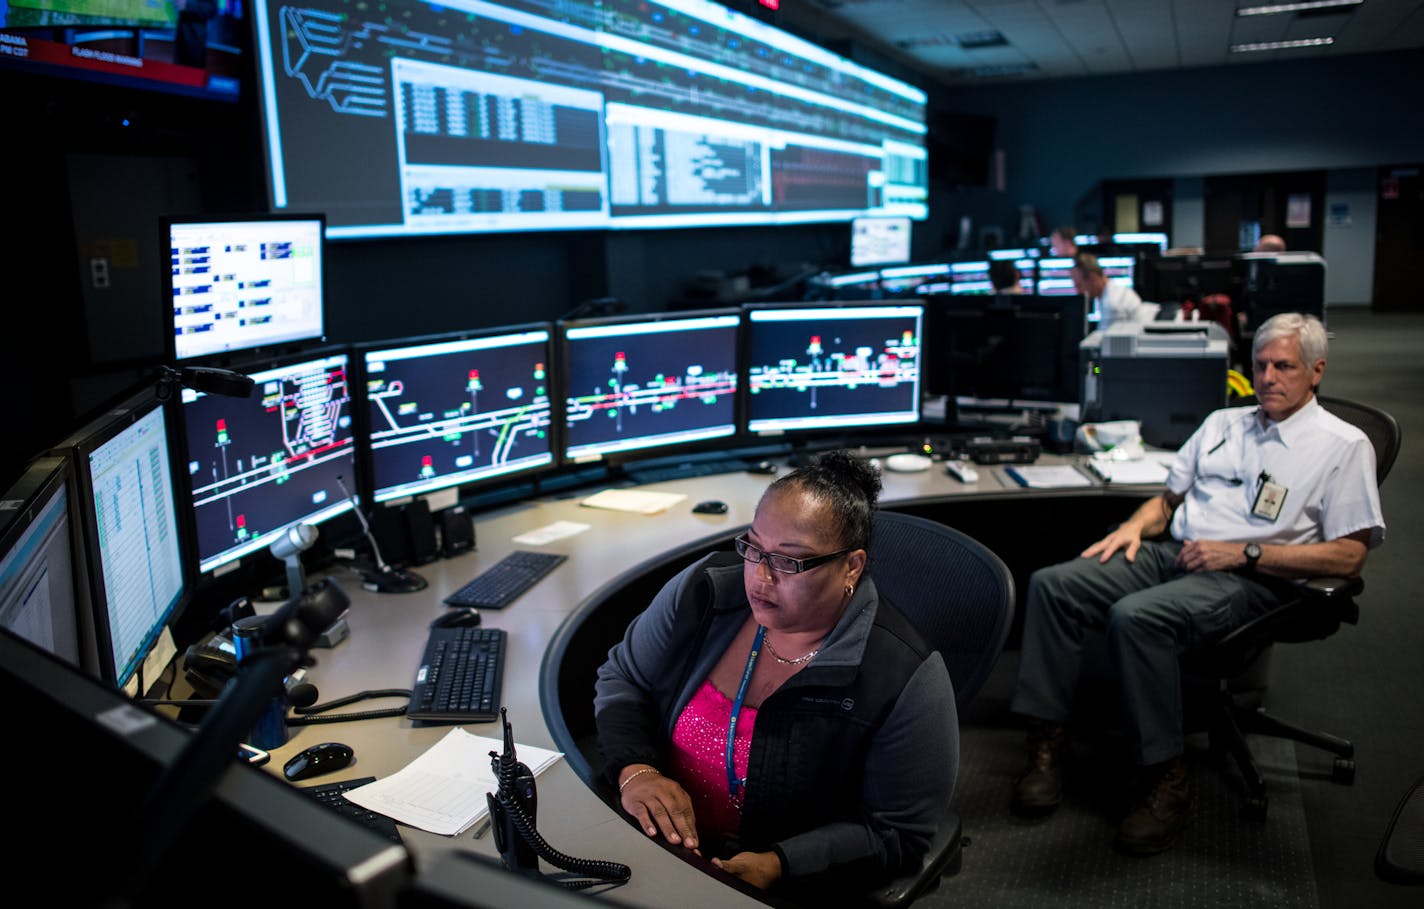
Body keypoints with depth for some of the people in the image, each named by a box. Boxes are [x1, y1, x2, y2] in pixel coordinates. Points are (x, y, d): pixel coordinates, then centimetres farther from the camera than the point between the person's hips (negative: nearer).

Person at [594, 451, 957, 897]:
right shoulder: (704, 590, -8)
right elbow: (622, 679, 3)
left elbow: (898, 831, -13)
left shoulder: (905, 677, -20)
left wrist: (777, 866, -24)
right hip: (655, 841, 3)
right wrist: (635, 770, -16)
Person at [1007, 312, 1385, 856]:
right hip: (1173, 553, 6)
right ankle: (1047, 745, -15)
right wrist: (1135, 526, 3)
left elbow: (1349, 556, -6)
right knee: (1052, 584, -17)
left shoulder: (1343, 445, 4)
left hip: (1246, 580, -6)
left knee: (1137, 616, -35)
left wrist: (1244, 553, -13)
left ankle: (1167, 782, -20)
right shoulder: (1224, 423, 22)